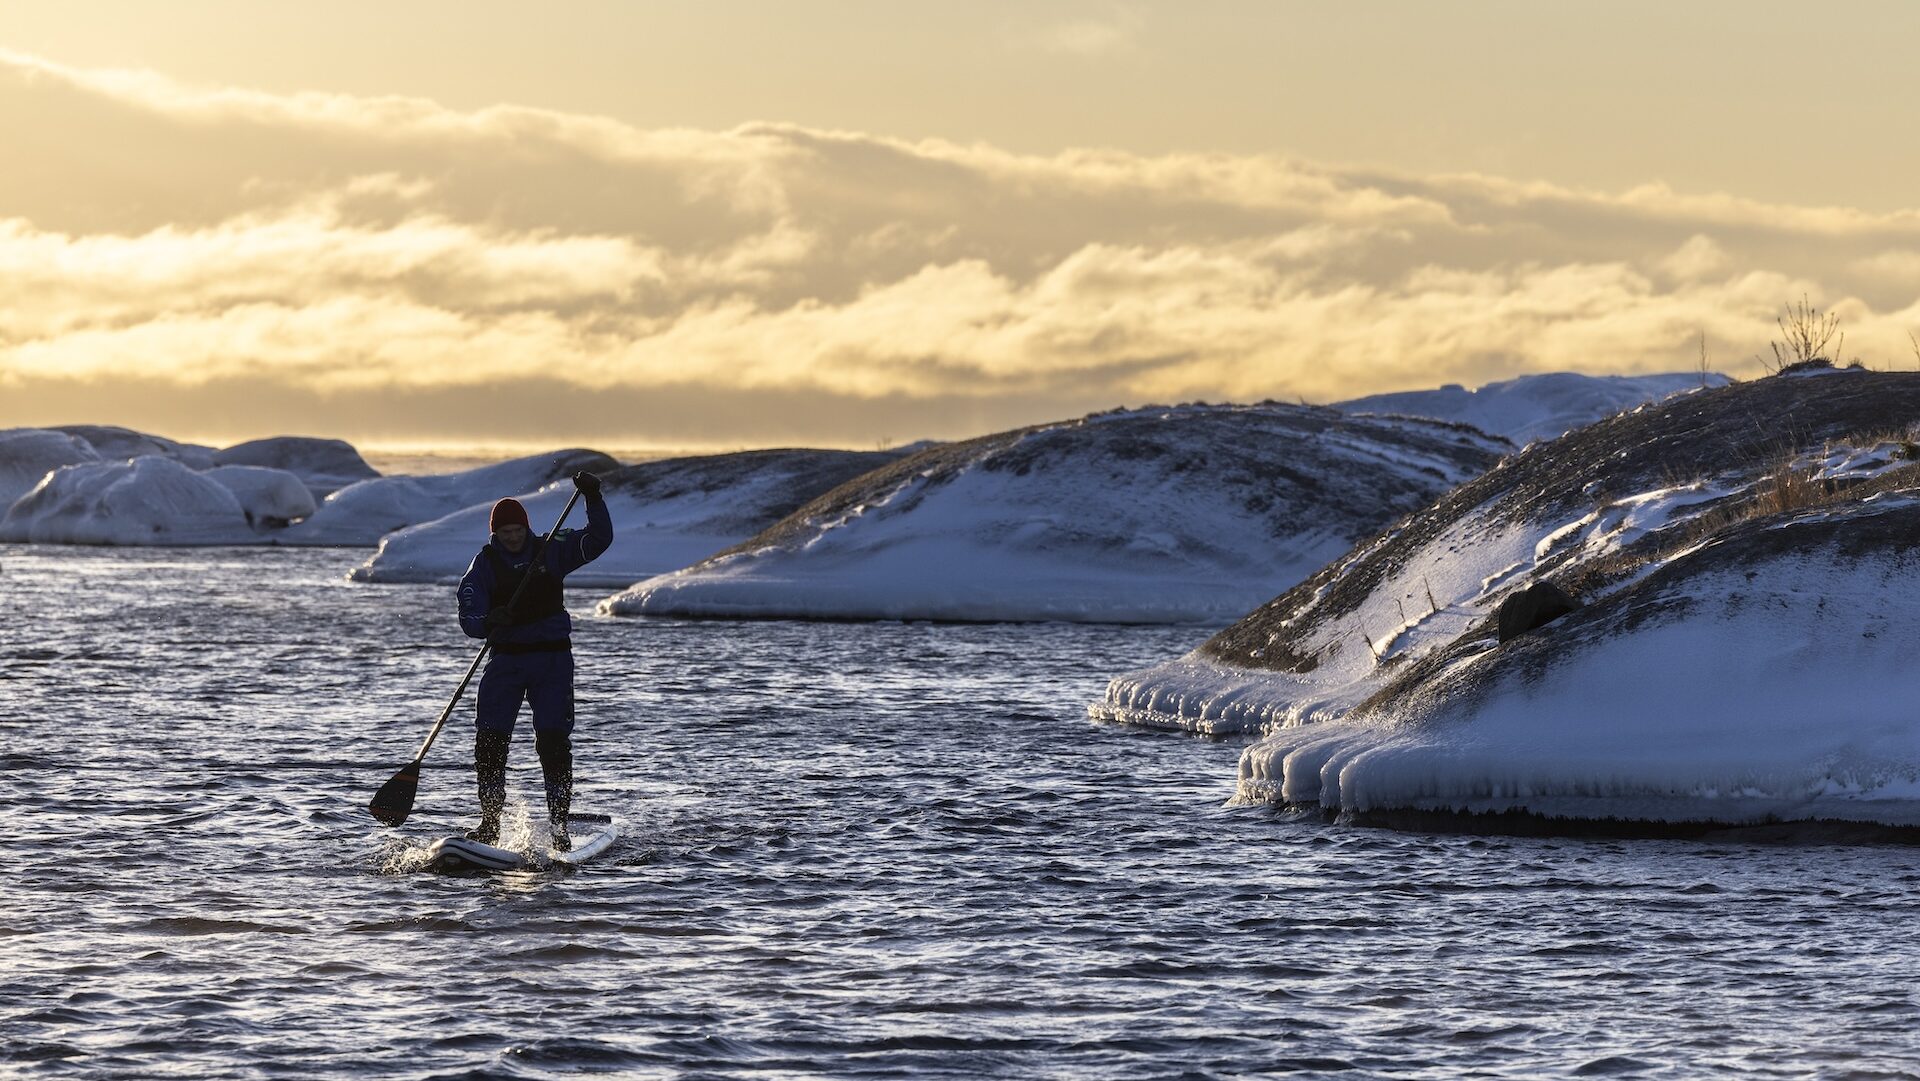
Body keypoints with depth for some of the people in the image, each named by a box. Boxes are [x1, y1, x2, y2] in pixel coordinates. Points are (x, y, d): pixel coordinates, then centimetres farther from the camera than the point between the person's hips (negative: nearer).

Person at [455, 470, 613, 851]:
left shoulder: (551, 551, 2)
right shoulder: (483, 566, -1)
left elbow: (599, 539, -4)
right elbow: (469, 619, -10)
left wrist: (593, 499, -18)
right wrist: (489, 622, -33)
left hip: (552, 658, -1)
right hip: (505, 659, 1)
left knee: (553, 741, -9)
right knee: (489, 741, -4)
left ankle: (558, 823, -4)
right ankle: (490, 822, 7)